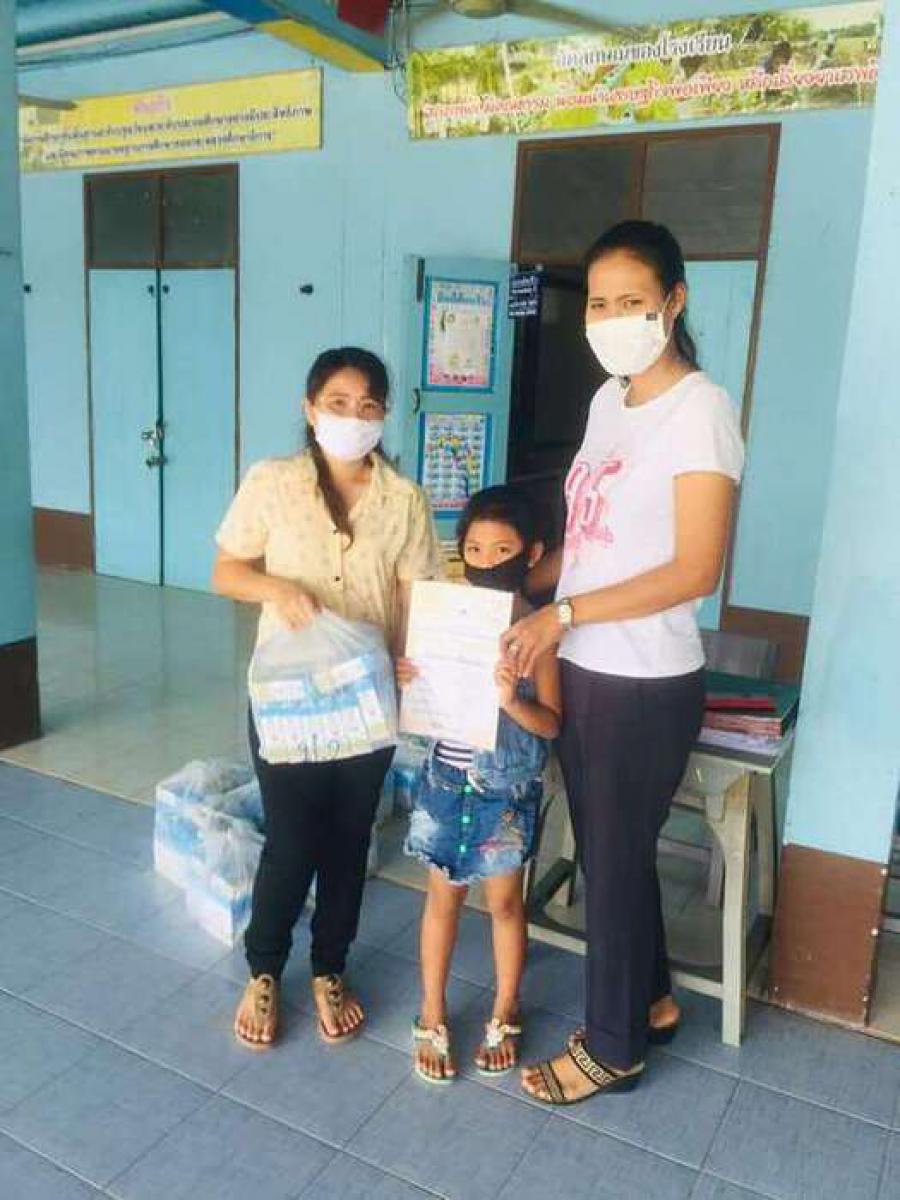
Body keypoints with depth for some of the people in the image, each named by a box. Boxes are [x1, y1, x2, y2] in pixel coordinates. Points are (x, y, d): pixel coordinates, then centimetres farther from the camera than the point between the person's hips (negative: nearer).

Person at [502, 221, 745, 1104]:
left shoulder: (699, 409, -15)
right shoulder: (608, 400, 8)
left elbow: (695, 571, -20)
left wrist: (562, 614, -21)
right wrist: (517, 582, 4)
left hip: (646, 684, -7)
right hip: (583, 671, 7)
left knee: (614, 861, 8)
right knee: (608, 852, 20)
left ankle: (613, 1047, 31)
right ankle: (651, 999, 44)